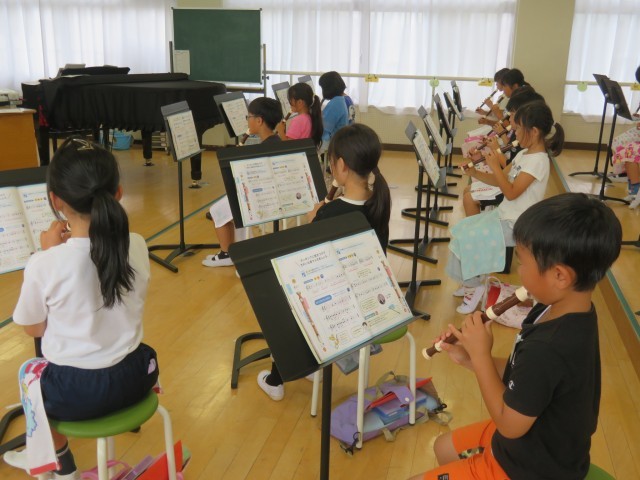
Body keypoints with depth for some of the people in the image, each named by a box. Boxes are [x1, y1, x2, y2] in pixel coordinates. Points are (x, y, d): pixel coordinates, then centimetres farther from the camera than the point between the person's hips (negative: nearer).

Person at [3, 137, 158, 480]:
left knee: (29, 373, 29)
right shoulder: (137, 246, -11)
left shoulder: (44, 264, -23)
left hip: (77, 393, -3)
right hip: (135, 376, 3)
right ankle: (43, 451, 51)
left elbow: (33, 329, -5)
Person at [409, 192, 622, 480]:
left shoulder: (547, 349, -38)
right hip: (546, 444, 9)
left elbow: (509, 424, -25)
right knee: (444, 448, 25)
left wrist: (480, 355, -19)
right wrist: (470, 359, -5)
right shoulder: (563, 312, -9)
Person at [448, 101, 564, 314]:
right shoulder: (524, 154, 7)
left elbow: (511, 192, -27)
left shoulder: (538, 161, -22)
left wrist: (494, 165, -23)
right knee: (461, 229, 6)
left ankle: (474, 286, 4)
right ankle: (471, 281, 16)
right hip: (504, 214, 9)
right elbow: (500, 180, 12)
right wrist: (475, 173, -3)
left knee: (467, 238, -15)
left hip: (515, 224, -9)